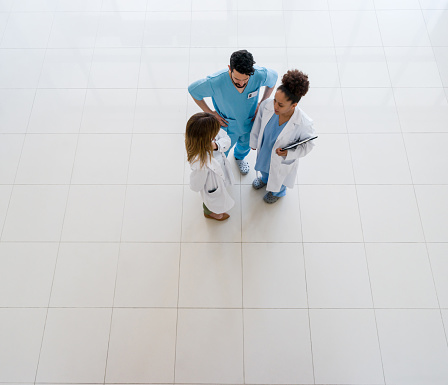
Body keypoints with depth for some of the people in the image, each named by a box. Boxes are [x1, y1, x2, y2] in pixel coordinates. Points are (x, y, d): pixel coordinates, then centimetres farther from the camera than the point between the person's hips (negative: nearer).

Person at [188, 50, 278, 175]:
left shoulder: (260, 75, -33)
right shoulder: (215, 81, -40)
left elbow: (273, 77, -7)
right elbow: (193, 89, -20)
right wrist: (210, 113, -17)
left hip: (249, 121, 3)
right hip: (226, 124, -2)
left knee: (245, 144, 33)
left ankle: (239, 157, 72)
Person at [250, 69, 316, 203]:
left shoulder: (303, 124, -41)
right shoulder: (267, 105, -32)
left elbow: (308, 144, -19)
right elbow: (258, 123, -10)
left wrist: (289, 153, -34)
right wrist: (254, 141, 6)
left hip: (282, 159, -3)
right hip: (264, 149, 3)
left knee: (278, 177, 32)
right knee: (264, 167, 38)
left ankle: (278, 192, 70)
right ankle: (265, 179, 77)